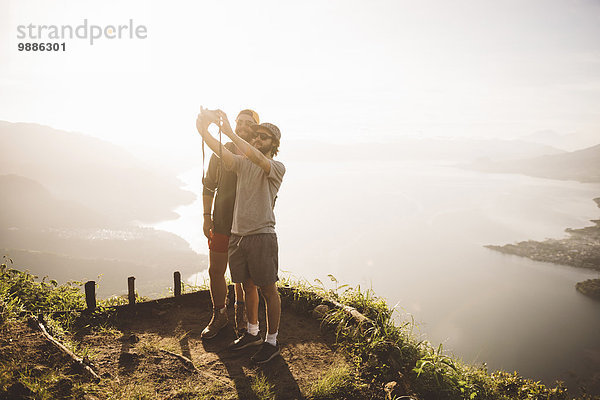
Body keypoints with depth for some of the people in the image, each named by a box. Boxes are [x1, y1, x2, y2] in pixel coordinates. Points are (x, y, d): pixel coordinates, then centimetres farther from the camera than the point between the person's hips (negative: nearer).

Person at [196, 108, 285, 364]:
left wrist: (230, 132, -28)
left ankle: (272, 341, 16)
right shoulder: (242, 163, 11)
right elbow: (221, 151, -3)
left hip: (262, 235, -5)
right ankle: (252, 333, 34)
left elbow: (257, 158, -24)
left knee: (268, 290, 3)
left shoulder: (276, 168, -4)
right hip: (237, 234, 6)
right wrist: (203, 130, -20)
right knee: (248, 286, 17)